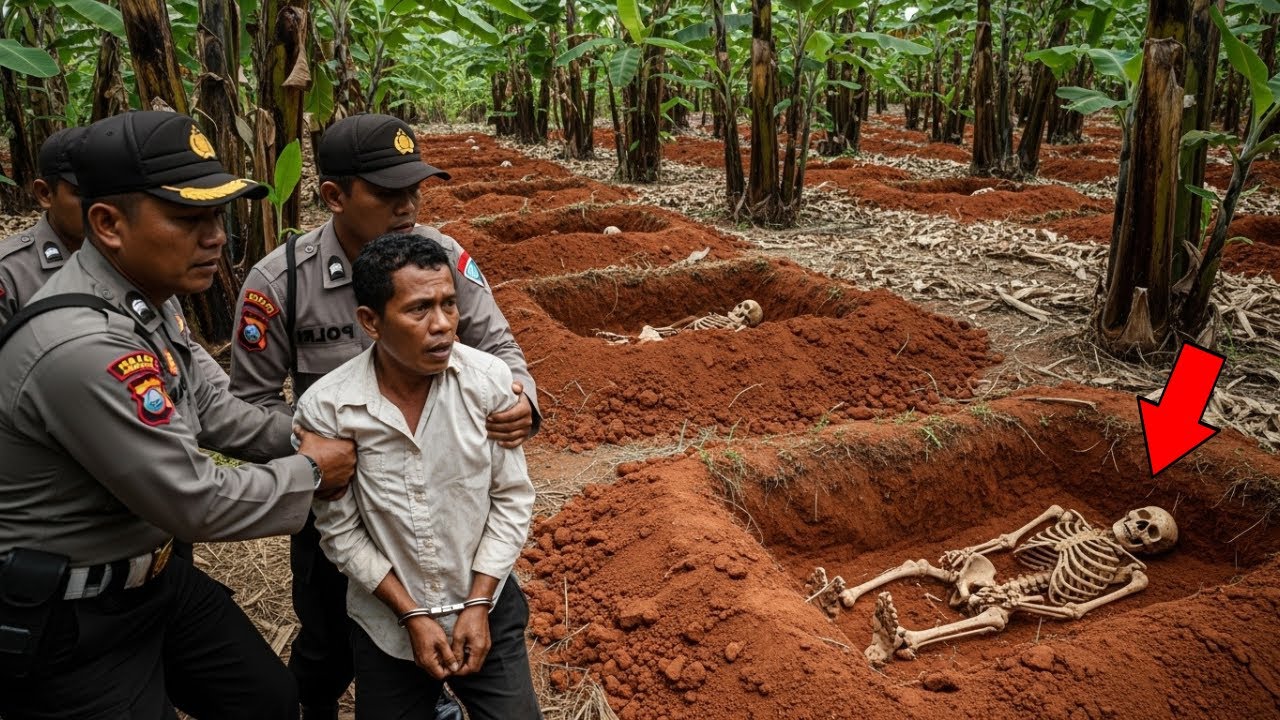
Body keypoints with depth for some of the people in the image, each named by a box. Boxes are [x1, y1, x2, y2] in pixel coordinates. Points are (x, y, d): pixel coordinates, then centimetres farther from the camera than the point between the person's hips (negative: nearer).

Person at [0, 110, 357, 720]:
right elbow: (195, 502, -27)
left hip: (152, 574, 9)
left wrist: (294, 438, 4)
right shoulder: (82, 347, -33)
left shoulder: (138, 298, -1)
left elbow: (200, 401, 15)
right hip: (67, 626, -9)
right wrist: (310, 471, -12)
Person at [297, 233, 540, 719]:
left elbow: (512, 497, -7)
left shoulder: (489, 379, -16)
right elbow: (340, 531, -9)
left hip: (487, 608, 1)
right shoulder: (326, 408, -18)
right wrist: (412, 615, -10)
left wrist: (477, 604, -9)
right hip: (387, 621, 0)